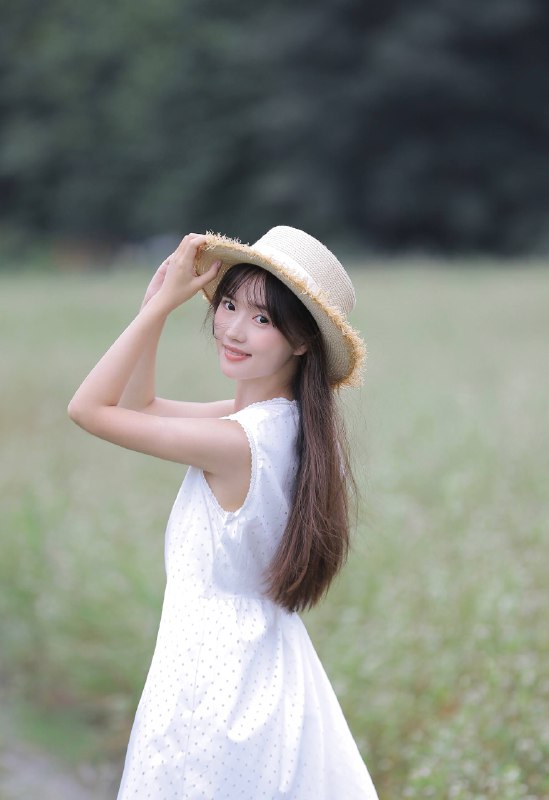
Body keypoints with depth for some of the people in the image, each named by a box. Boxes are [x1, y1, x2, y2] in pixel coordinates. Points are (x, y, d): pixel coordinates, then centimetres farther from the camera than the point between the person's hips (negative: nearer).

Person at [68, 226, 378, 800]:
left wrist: (162, 304, -16)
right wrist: (157, 302, 0)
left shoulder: (234, 443, -25)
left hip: (213, 680, -9)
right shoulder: (280, 419, 1)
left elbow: (88, 408, -18)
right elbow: (138, 405, 10)